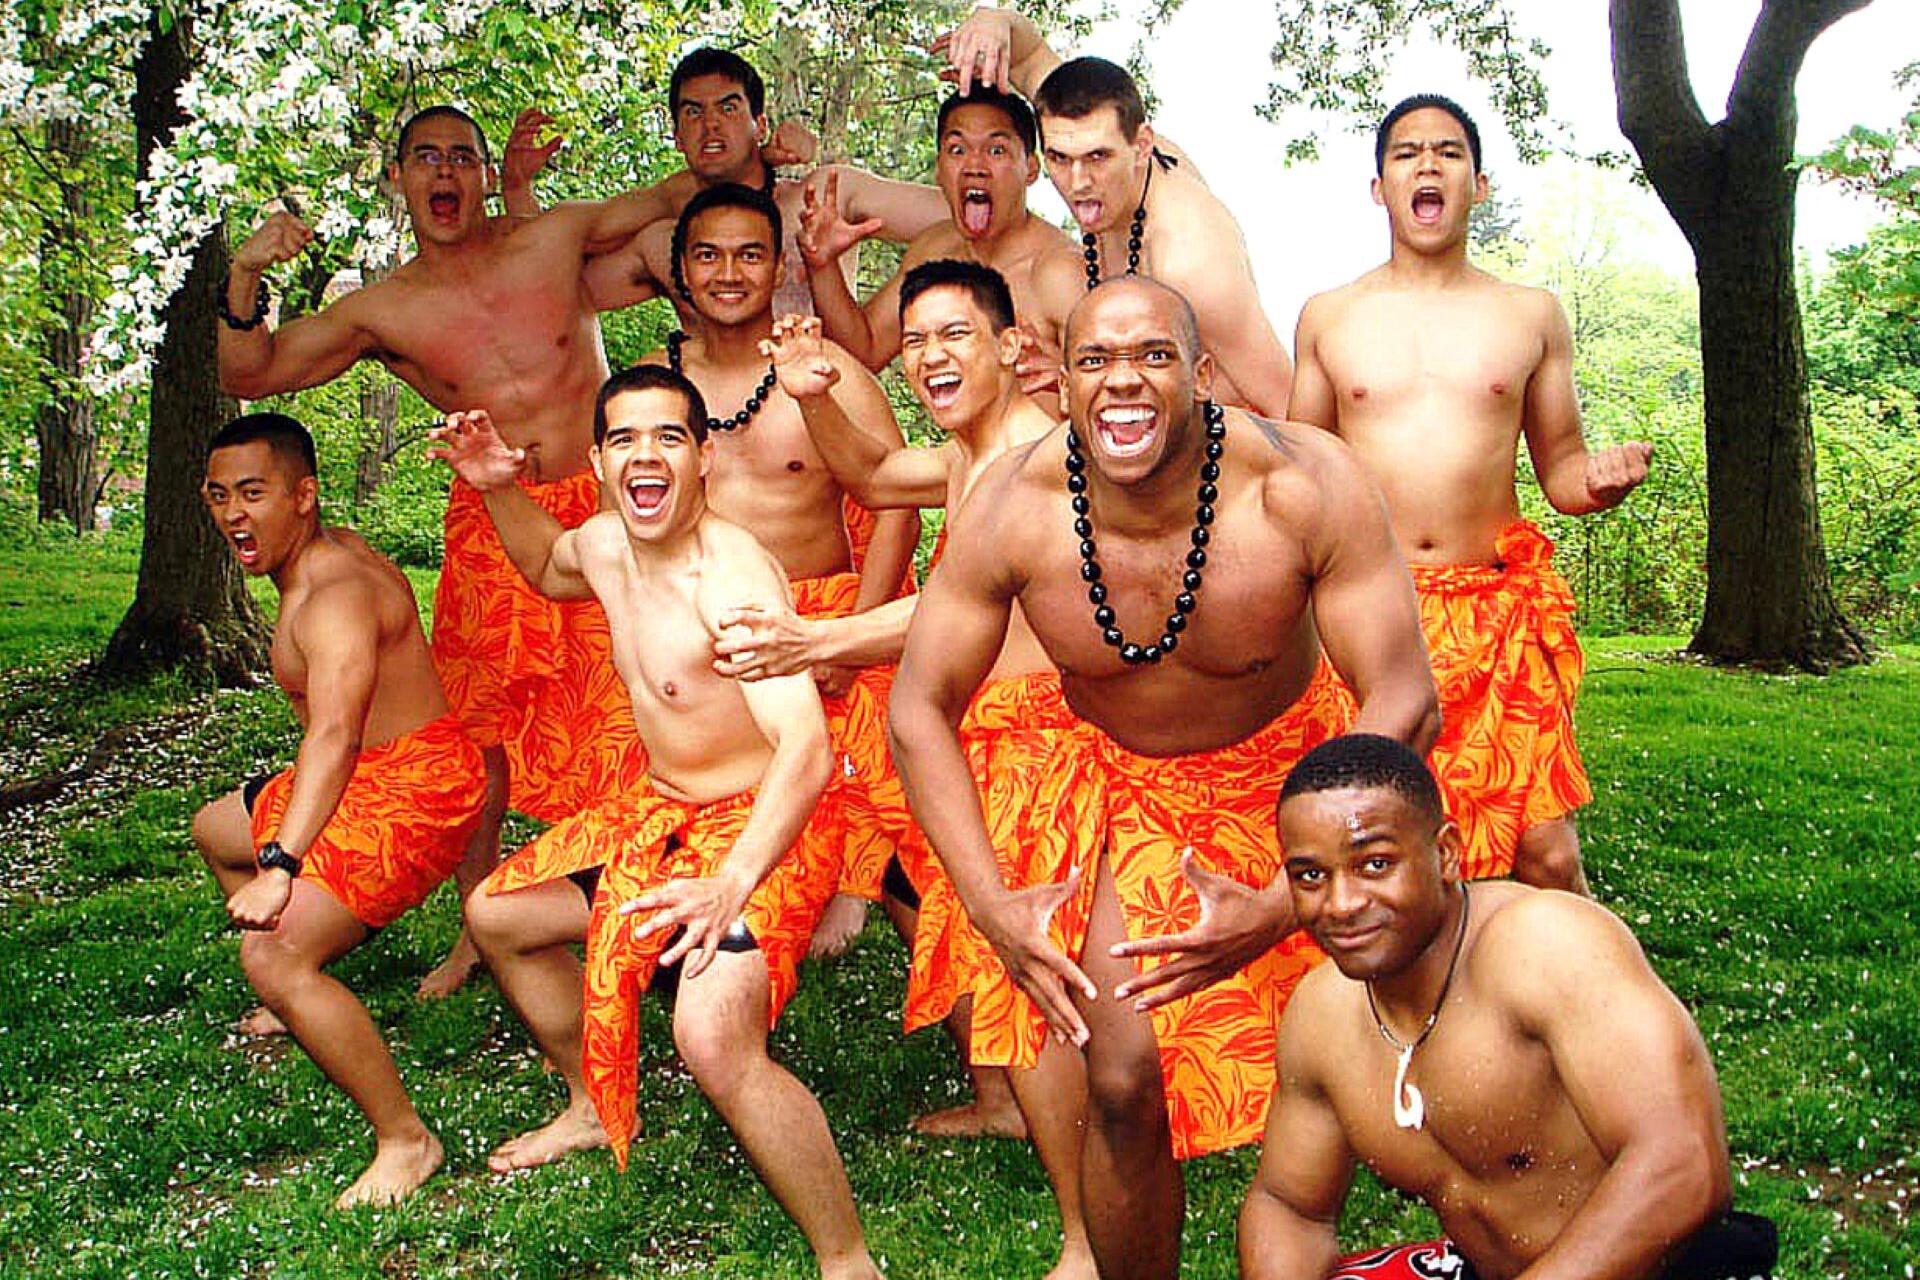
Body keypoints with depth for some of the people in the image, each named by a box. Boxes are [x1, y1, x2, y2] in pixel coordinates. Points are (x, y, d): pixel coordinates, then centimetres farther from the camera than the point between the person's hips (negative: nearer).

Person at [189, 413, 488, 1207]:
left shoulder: (336, 596, -26)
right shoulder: (329, 547, 6)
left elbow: (335, 735, -41)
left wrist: (281, 867, -48)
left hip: (411, 788, -12)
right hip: (370, 777, 12)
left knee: (271, 956, -25)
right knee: (217, 831, 32)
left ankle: (404, 1140, -18)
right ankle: (309, 1000, 45)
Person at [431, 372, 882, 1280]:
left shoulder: (730, 573, -28)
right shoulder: (605, 545, -1)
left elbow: (806, 747, -39)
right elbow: (548, 566, 27)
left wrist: (731, 885, -51)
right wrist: (499, 488, 7)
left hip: (764, 826, -9)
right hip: (662, 810, 10)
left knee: (712, 1037, -33)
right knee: (495, 914, 22)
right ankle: (596, 1107, 43)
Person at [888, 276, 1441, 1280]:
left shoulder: (1304, 487, -27)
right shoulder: (1009, 511, -22)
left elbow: (1404, 703, -23)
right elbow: (921, 710, -11)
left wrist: (1281, 907, -30)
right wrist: (990, 904, -20)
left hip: (1294, 766, 0)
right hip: (1123, 783, 1)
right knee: (1124, 1078, -9)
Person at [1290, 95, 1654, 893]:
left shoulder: (1531, 315, 11)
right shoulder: (1328, 317, 10)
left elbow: (1559, 469, 14)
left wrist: (1602, 479, -9)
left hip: (1499, 610, 0)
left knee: (1546, 854, -7)